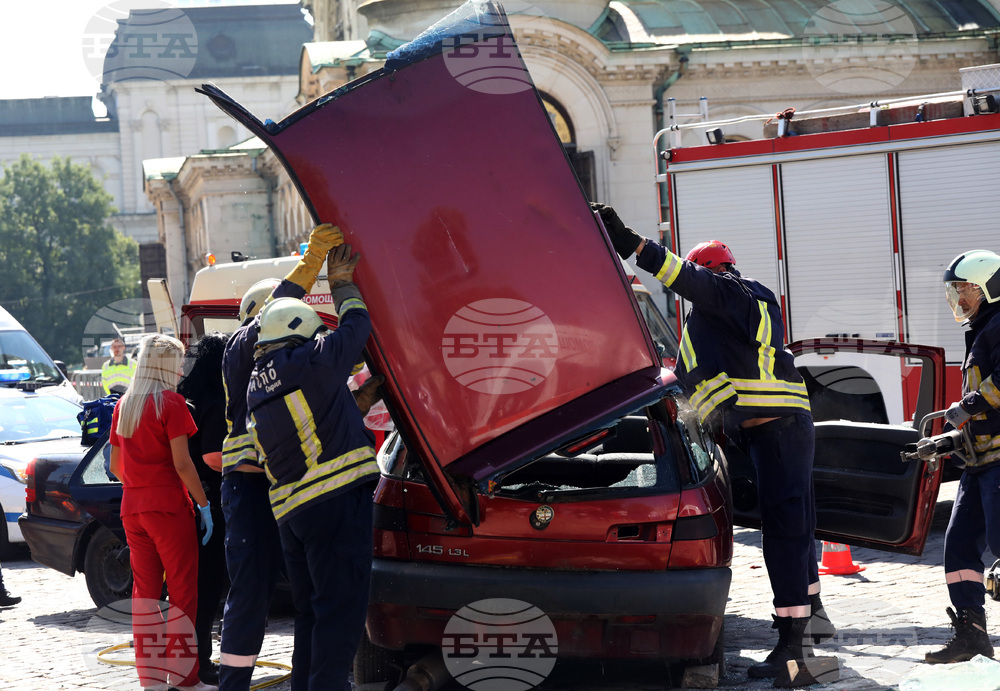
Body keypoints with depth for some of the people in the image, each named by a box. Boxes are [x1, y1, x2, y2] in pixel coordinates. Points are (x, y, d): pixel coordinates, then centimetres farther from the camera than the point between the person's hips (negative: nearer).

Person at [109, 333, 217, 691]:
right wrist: (203, 503, -9)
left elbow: (115, 466, 15)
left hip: (132, 508, 7)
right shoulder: (170, 402, -9)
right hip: (168, 506, -7)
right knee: (183, 590, -1)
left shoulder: (123, 405, 10)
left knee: (145, 588, 9)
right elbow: (181, 463, -14)